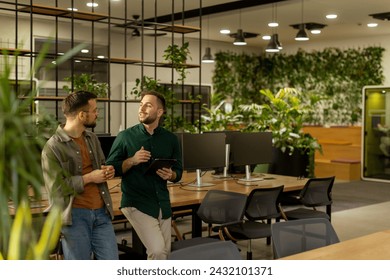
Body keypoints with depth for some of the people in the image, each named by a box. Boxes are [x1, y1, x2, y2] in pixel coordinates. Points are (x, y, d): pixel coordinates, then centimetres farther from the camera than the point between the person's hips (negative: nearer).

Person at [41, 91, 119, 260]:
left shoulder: (92, 138, 11)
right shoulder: (53, 146, -11)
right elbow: (55, 187, -15)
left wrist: (108, 171, 1)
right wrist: (88, 178, -15)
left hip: (101, 211, 6)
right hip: (75, 215, -6)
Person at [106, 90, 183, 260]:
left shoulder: (170, 139, 6)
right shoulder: (125, 136, -3)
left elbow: (178, 171, 12)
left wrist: (171, 175, -10)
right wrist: (132, 161, -20)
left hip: (163, 203, 5)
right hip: (136, 203, -4)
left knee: (165, 252, 12)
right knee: (157, 250, -16)